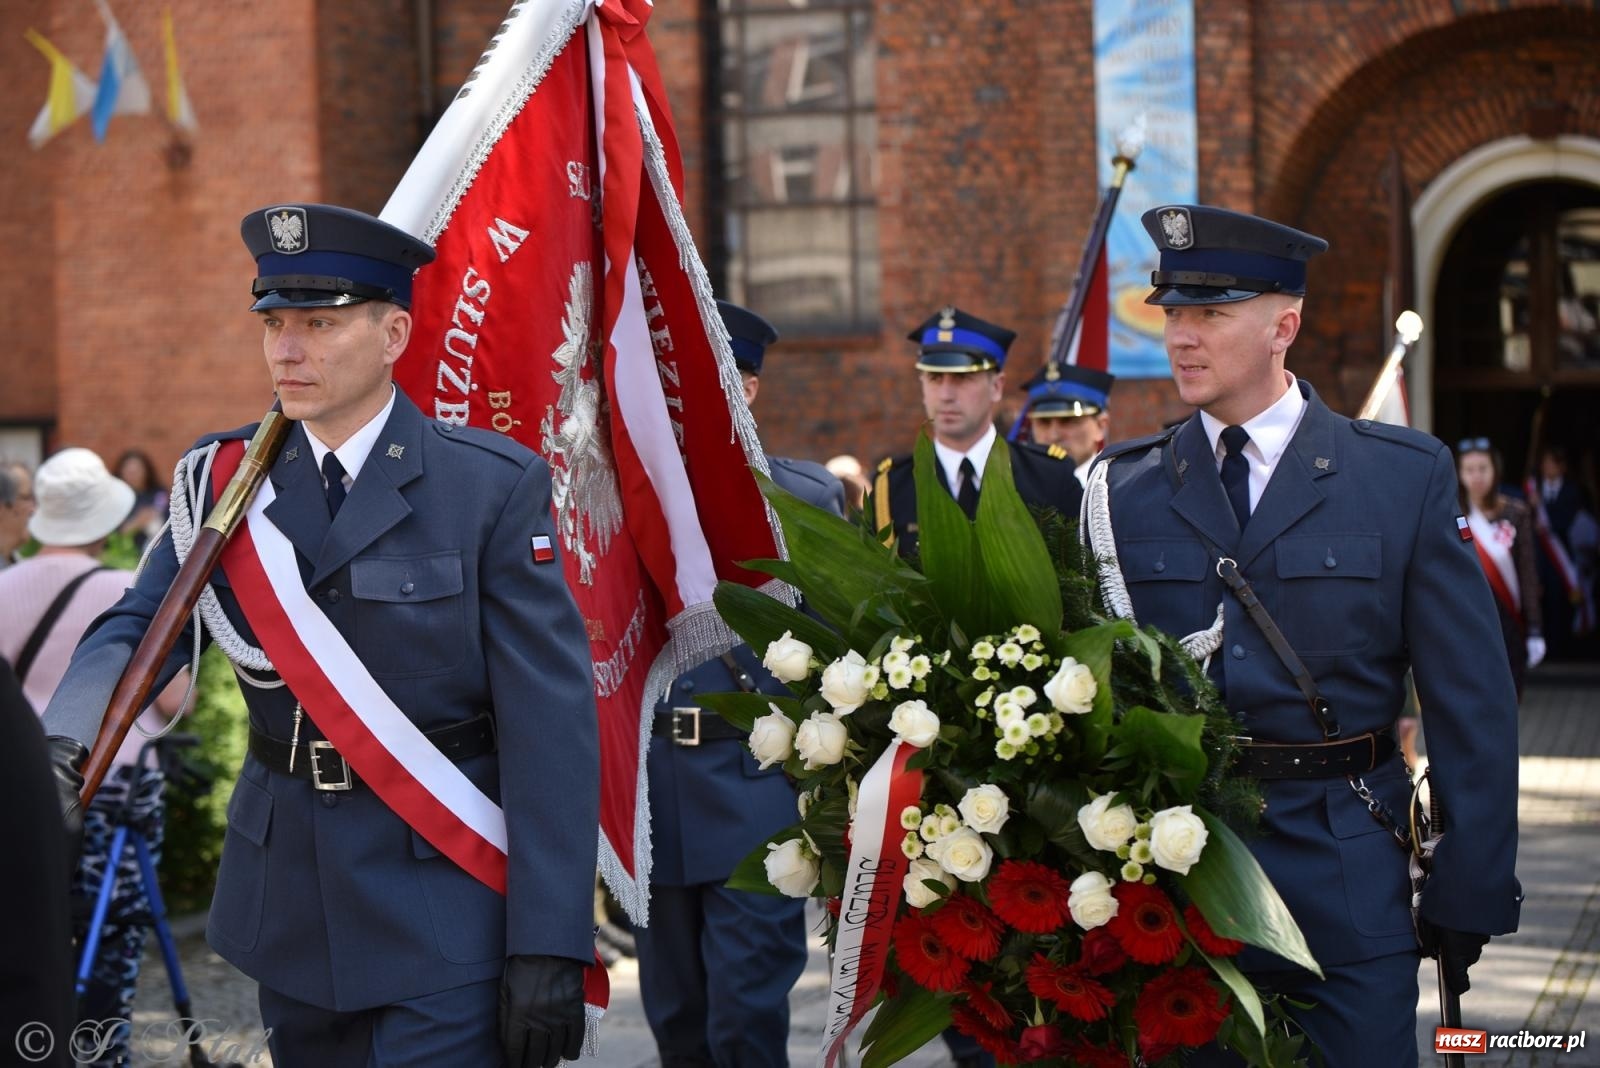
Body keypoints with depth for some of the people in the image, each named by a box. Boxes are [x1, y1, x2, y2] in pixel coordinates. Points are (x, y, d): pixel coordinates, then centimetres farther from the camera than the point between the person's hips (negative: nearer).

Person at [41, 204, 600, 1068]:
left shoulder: (495, 486, -10)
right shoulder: (226, 480, 4)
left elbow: (550, 728, -12)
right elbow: (138, 629, -5)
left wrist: (550, 946, -16)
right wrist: (61, 747, -27)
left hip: (442, 916, -4)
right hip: (289, 909, 5)